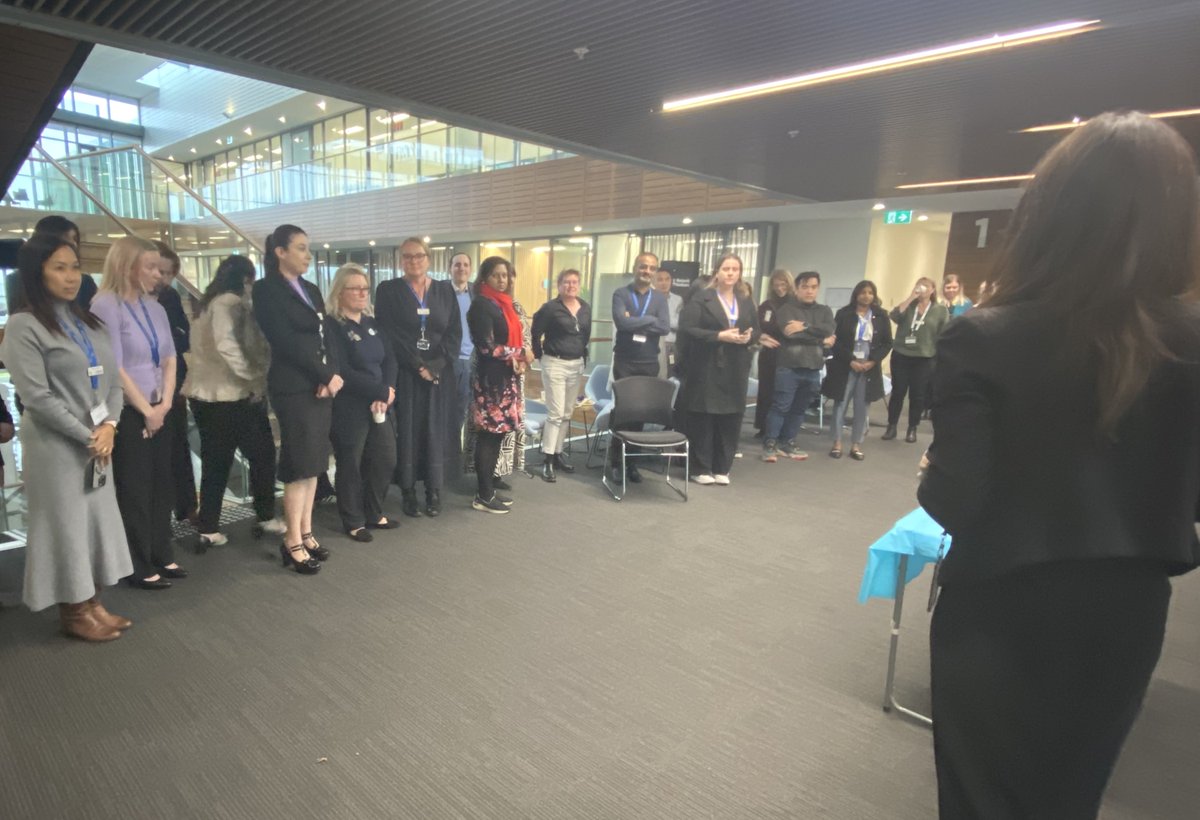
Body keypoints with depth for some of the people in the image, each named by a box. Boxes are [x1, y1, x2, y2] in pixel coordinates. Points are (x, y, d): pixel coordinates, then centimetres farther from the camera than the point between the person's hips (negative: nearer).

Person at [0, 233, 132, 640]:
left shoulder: (87, 321, 10)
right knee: (66, 523, 3)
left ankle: (92, 603, 24)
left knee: (98, 519, 11)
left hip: (98, 442, 6)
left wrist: (108, 425, -7)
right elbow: (38, 396, -14)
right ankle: (73, 613, 17)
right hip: (56, 445, -6)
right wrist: (87, 437, -13)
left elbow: (112, 380, 8)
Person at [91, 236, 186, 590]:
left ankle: (162, 557, 24)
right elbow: (114, 367, -15)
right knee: (134, 491, 2)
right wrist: (146, 409, -10)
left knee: (161, 485, 12)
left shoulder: (155, 308, 9)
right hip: (128, 413, -6)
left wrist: (165, 403, -3)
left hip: (159, 411, 6)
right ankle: (140, 568, 13)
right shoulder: (106, 306, -11)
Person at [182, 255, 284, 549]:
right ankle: (266, 517, 16)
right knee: (262, 454, 6)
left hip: (205, 393, 9)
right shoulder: (232, 303, -12)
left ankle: (208, 529, 15)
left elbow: (200, 347, 17)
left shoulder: (208, 304, 16)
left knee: (216, 463, 12)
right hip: (230, 395, -9)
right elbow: (226, 345, -26)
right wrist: (254, 378, -16)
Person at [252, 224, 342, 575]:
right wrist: (325, 374, -12)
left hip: (321, 385, 7)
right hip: (293, 387, -7)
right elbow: (286, 341, -14)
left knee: (314, 463, 9)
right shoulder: (267, 289, -5)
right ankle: (293, 542, 6)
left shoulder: (311, 290, 17)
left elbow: (325, 337, 11)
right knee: (299, 465, -4)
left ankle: (306, 533, 19)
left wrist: (331, 374, -7)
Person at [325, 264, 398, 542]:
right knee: (351, 465, 5)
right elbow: (343, 372, -19)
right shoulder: (331, 326, -10)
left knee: (386, 460, 11)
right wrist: (381, 391, -16)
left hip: (380, 403, 7)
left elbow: (389, 359, 5)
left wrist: (388, 391, -12)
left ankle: (373, 513, 29)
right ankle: (353, 522, 21)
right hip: (349, 408, -7)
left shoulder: (372, 323, 12)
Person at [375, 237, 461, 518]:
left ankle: (434, 492, 13)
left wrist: (437, 364, -12)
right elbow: (388, 334, -6)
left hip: (439, 374, 2)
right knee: (407, 431, 1)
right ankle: (408, 492, 10)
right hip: (404, 374, -2)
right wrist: (418, 365, -13)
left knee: (435, 431, 4)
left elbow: (455, 332, 2)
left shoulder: (445, 290, 8)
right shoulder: (388, 290, 2)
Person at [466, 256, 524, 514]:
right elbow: (487, 346, -17)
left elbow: (516, 337, 18)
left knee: (498, 435, 11)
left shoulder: (505, 304, 15)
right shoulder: (482, 305, -10)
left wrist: (520, 359, -1)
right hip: (490, 379, -8)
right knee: (489, 436, -4)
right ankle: (483, 496, 5)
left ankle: (489, 488, 20)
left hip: (507, 378, 8)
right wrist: (514, 355, -9)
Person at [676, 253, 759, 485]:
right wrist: (719, 336, -19)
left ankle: (722, 469, 17)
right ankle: (701, 469, 11)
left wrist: (748, 336, -7)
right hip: (706, 367, -5)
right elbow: (686, 328, -12)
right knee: (703, 418, -1)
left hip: (735, 369, 5)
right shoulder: (701, 298, -3)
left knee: (731, 418, 5)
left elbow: (756, 330, 17)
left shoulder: (746, 301, 15)